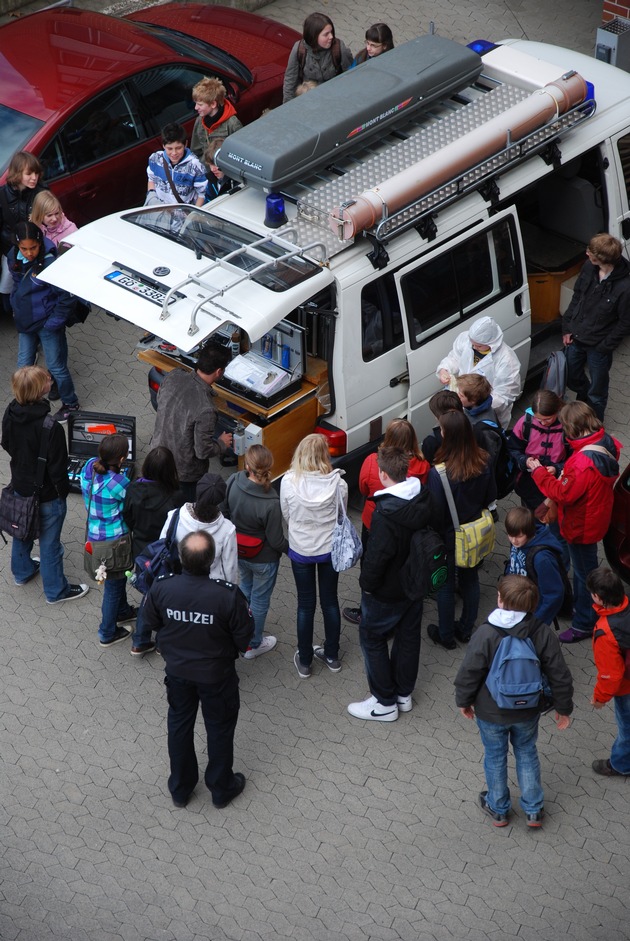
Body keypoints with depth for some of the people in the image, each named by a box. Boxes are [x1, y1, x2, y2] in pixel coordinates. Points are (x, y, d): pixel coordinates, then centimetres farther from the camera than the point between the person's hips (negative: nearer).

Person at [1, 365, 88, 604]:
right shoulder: (50, 428, -36)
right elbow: (57, 467, -25)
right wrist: (63, 492, -8)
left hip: (19, 486, 7)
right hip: (46, 494, -6)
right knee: (50, 544, 14)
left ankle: (22, 571, 55)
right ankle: (56, 591, 34)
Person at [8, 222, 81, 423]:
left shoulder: (49, 263, -28)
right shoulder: (14, 257, -7)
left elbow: (68, 297, -22)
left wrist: (54, 322, -17)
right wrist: (17, 308, 9)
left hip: (47, 324, -6)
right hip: (25, 322, 6)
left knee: (56, 367, 9)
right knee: (24, 366, 16)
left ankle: (70, 404, 32)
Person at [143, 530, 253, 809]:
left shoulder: (161, 588, -24)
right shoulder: (228, 595, -33)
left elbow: (151, 623, -5)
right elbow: (244, 639, -18)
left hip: (177, 671, 2)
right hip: (217, 676, -2)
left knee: (179, 726, 24)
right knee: (219, 729, 21)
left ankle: (180, 789, 42)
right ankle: (221, 789, 41)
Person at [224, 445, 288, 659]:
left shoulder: (233, 482, -23)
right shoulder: (270, 504, -35)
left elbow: (225, 513, -4)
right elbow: (276, 541, -22)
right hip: (263, 559, -5)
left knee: (245, 589, 32)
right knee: (259, 599, 19)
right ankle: (253, 645, 40)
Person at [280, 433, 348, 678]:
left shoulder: (289, 481, -21)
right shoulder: (338, 483, -20)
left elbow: (286, 515, -5)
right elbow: (342, 514, -4)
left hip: (301, 550, 0)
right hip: (330, 549, 1)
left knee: (305, 604, 15)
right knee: (330, 600, 19)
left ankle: (304, 661, 27)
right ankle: (332, 656, 34)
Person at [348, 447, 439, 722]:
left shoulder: (385, 514, -33)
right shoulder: (425, 499, -10)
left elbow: (377, 556, -28)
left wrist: (366, 583, -10)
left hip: (387, 592, -7)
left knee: (372, 638, 12)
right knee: (409, 635, 22)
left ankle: (385, 702, 20)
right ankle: (404, 694, 38)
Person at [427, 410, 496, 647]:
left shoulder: (439, 472, -33)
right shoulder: (484, 461, -16)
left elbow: (435, 511, -24)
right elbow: (491, 497, 0)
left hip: (448, 536, -5)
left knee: (445, 585, 17)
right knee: (470, 579, 24)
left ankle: (445, 635, 34)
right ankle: (466, 629, 42)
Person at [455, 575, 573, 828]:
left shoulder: (485, 634, -28)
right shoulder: (543, 633, -19)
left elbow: (469, 673, -17)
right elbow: (559, 675, -10)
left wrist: (464, 701, 2)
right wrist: (563, 708, 6)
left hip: (491, 712, -2)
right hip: (528, 712, 2)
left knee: (495, 757, 21)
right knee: (527, 753, 25)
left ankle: (498, 809, 40)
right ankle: (533, 810, 35)